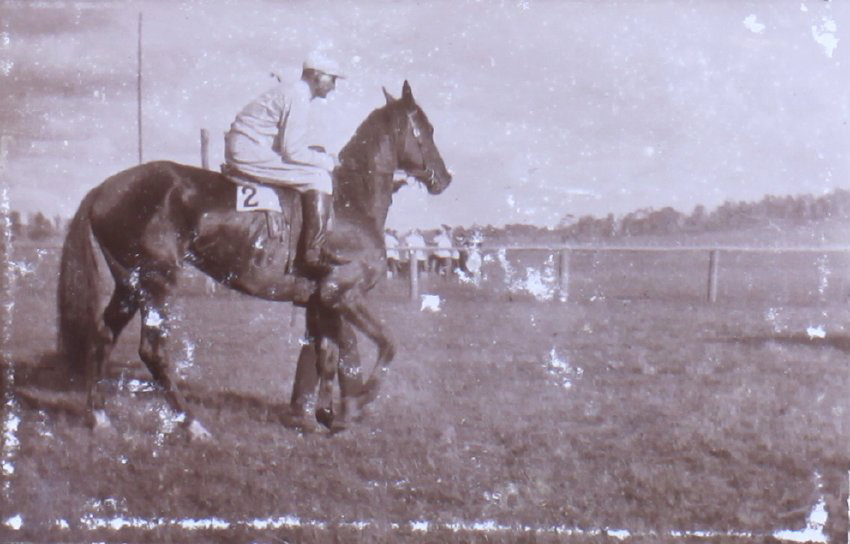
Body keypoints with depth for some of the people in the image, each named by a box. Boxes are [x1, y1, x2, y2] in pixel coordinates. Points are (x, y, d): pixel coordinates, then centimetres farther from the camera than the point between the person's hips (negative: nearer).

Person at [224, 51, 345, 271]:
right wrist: (328, 161, -8)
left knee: (321, 166, 14)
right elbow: (292, 151, -20)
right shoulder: (297, 98, -16)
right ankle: (312, 253, -14)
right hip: (250, 155, -11)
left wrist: (318, 150, 7)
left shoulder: (293, 93, 16)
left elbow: (291, 140, 21)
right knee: (318, 177, -15)